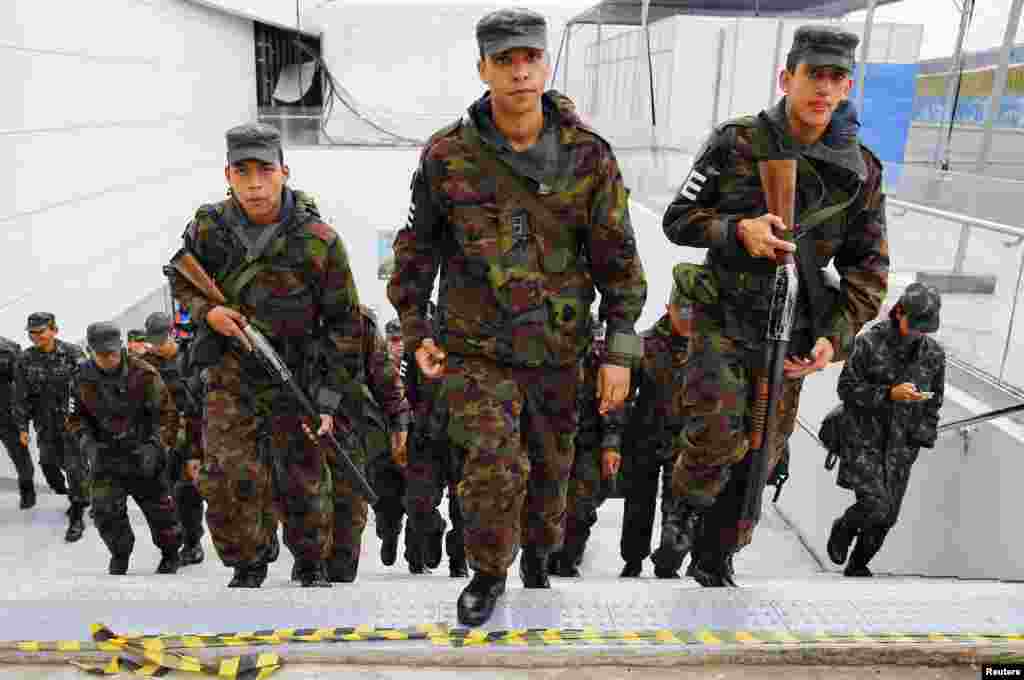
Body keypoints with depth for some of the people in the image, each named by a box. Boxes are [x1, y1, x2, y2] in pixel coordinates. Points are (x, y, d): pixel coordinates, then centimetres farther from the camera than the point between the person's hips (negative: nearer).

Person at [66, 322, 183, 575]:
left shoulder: (143, 374, -15)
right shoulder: (83, 378, -4)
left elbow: (165, 412, -8)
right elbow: (75, 417, 7)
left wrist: (153, 445, -16)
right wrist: (88, 443, -8)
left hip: (142, 453, -2)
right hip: (106, 455, 2)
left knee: (158, 507, 6)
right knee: (105, 510, -7)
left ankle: (170, 554, 29)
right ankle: (120, 555, 20)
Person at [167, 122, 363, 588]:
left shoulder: (319, 242, -16)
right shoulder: (208, 228, -7)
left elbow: (344, 323, -9)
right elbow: (180, 281, 12)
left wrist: (329, 396, -12)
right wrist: (206, 310, -11)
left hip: (294, 379, -2)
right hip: (228, 376, 2)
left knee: (304, 481, 8)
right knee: (227, 479, -3)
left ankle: (313, 565, 33)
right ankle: (248, 564, 24)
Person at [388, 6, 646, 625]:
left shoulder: (589, 156, -5)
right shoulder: (448, 156, -6)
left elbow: (617, 258, -1)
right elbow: (418, 248, 6)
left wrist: (620, 352, -3)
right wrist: (415, 332, 5)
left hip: (556, 351, 2)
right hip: (475, 348, -1)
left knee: (550, 468, 16)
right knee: (494, 464, -13)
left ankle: (537, 562, 46)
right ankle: (488, 573, 18)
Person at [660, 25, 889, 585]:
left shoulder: (861, 171, 2)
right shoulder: (736, 143, -5)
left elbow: (869, 267, 6)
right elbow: (678, 218, -2)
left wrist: (835, 336, -7)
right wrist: (738, 230, -21)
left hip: (791, 335, 3)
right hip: (722, 320, -3)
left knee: (760, 457, 10)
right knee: (719, 433, -22)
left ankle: (718, 558, 31)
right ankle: (685, 504, 12)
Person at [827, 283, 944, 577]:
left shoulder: (934, 353, 3)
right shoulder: (869, 343, -9)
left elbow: (934, 401, 13)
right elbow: (846, 387, -8)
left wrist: (922, 438, 7)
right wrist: (889, 394, -20)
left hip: (901, 446, 4)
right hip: (863, 439, -4)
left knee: (887, 515, 5)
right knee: (875, 505, -16)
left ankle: (857, 565, 27)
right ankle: (843, 528, 17)